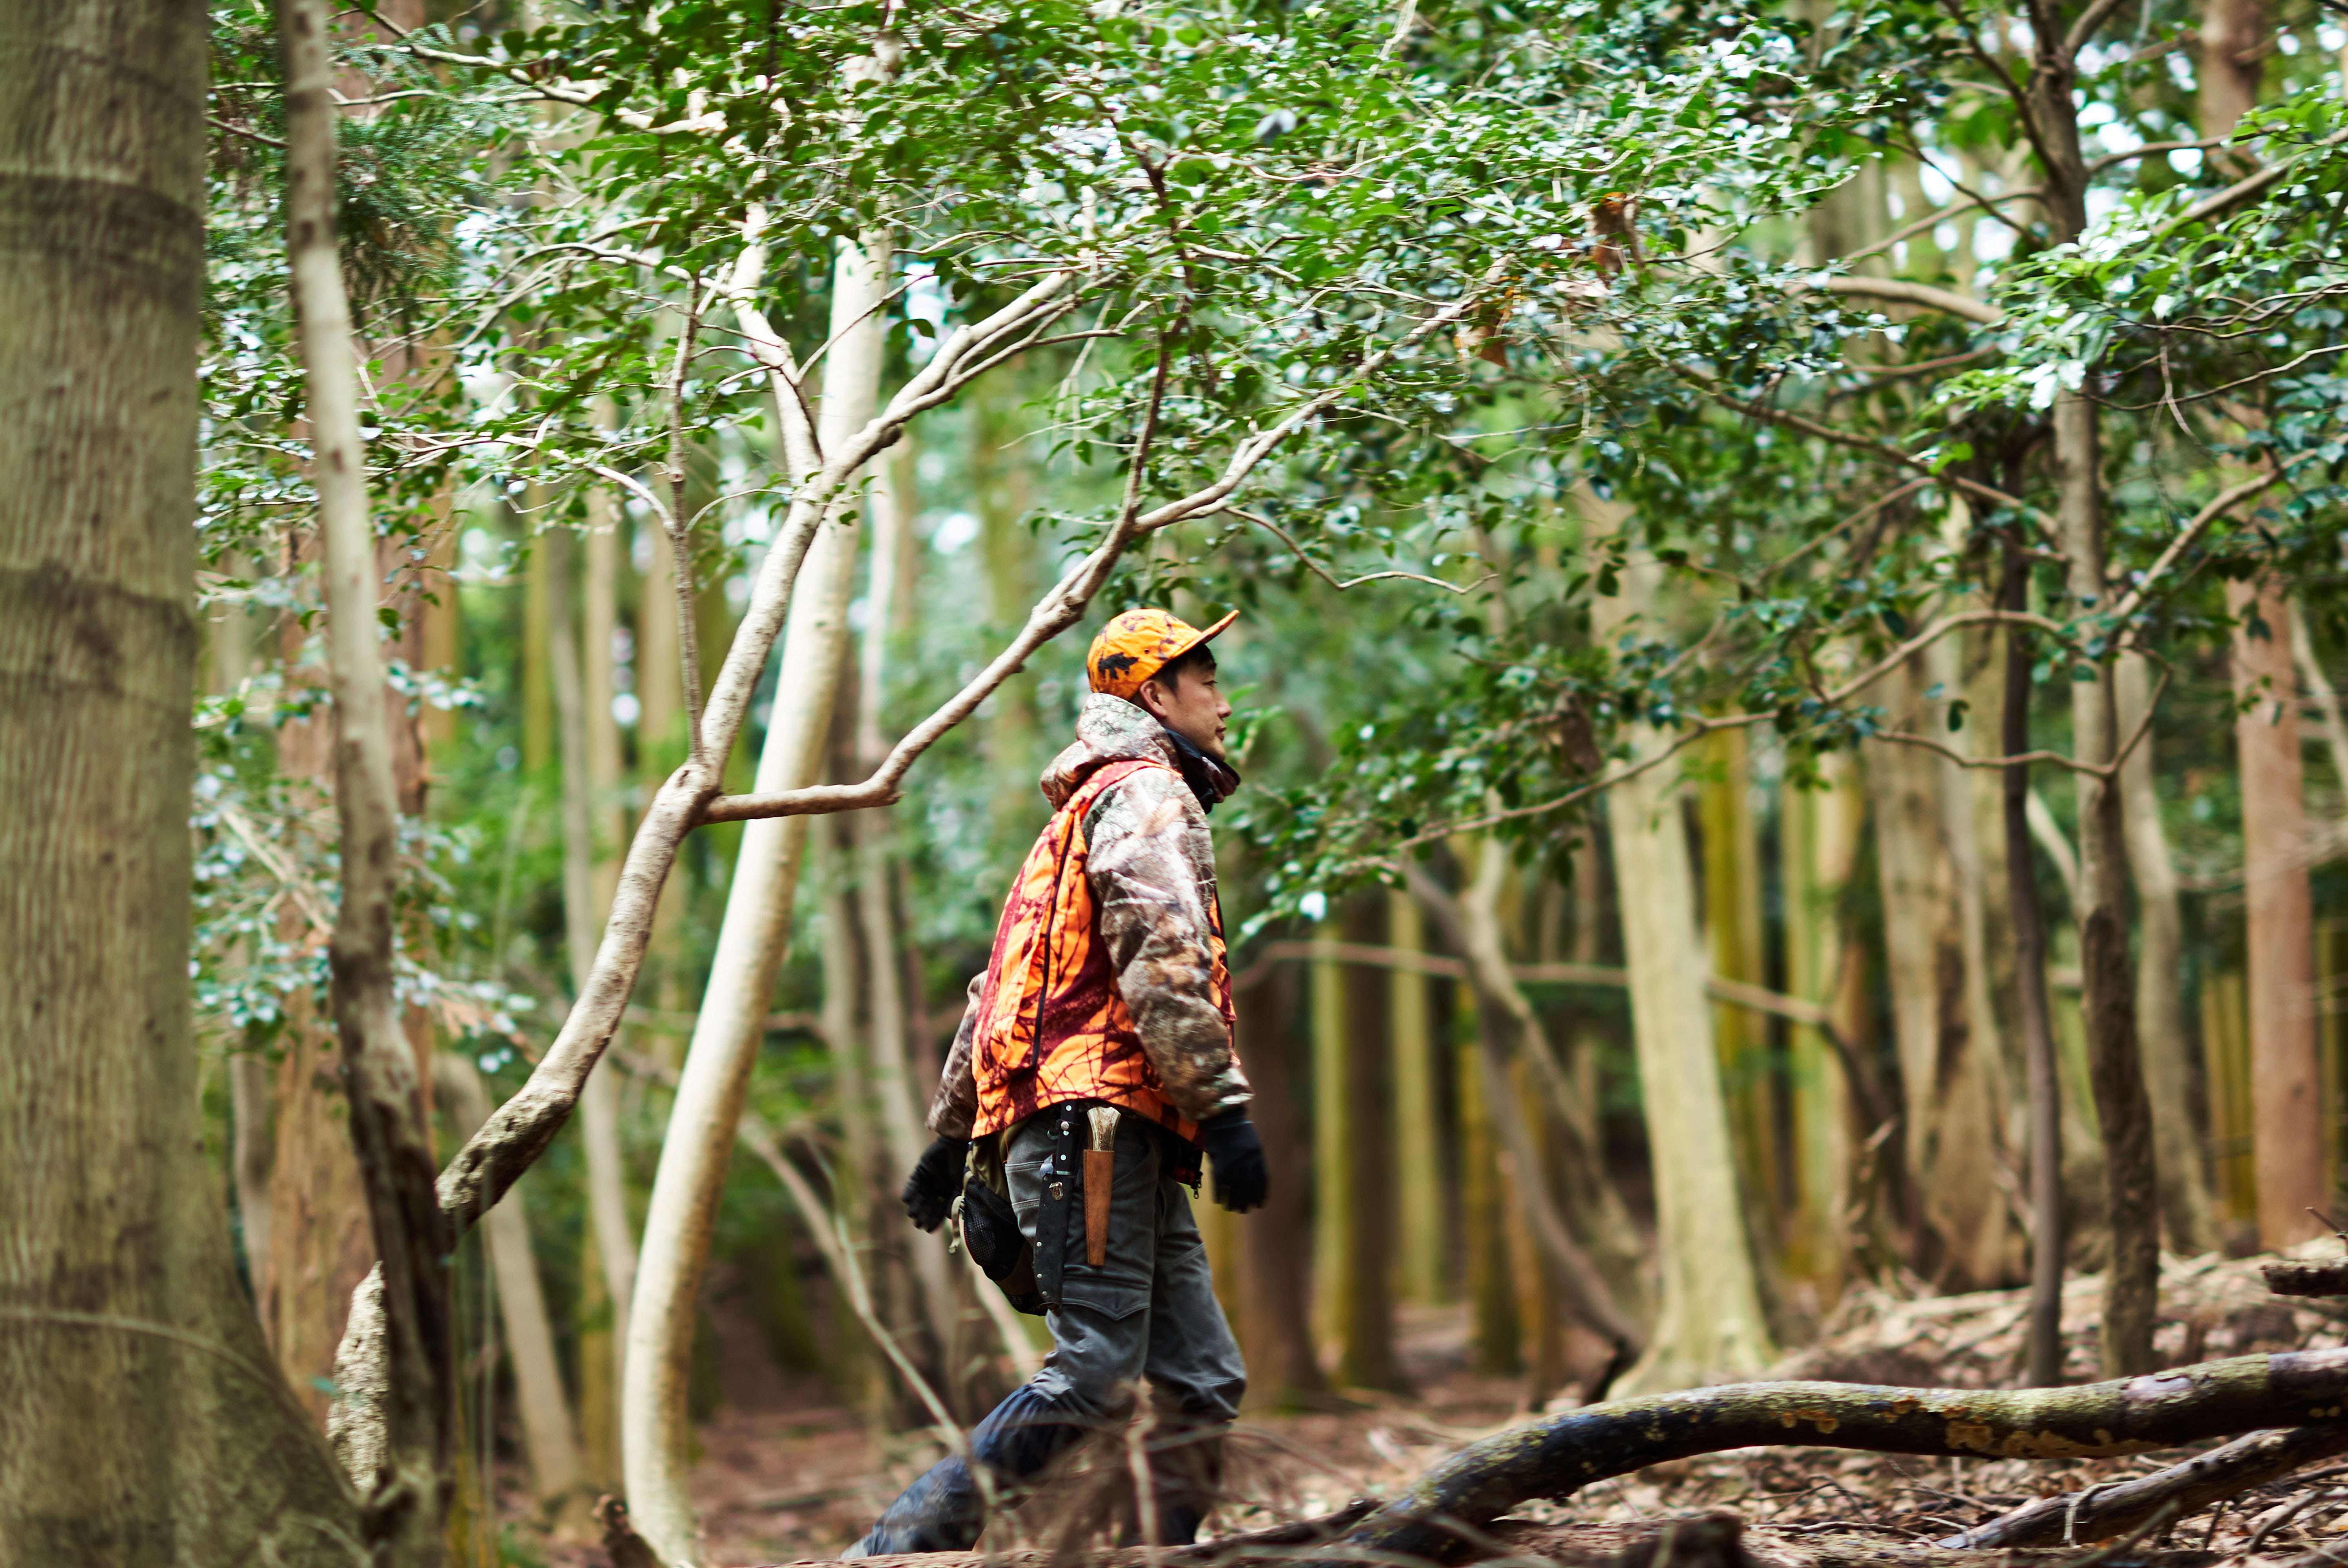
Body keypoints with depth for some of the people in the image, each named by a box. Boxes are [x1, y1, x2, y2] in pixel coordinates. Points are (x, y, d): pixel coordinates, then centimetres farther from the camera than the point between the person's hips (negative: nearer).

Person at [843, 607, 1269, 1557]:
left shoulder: (1088, 816, 31)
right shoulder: (1146, 795, 0)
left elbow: (997, 989, 29)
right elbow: (1164, 963, -16)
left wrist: (950, 1136, 27)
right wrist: (1223, 1105, -21)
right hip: (1096, 1117, -10)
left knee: (1203, 1382, 3)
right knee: (1095, 1377, -17)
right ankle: (901, 1546, -17)